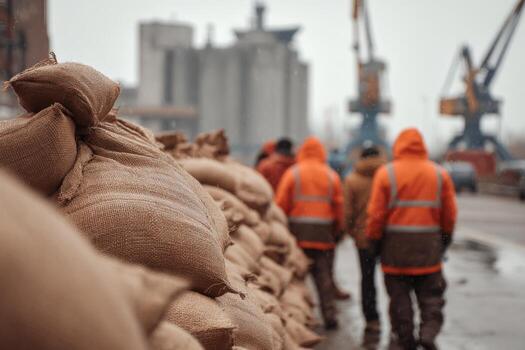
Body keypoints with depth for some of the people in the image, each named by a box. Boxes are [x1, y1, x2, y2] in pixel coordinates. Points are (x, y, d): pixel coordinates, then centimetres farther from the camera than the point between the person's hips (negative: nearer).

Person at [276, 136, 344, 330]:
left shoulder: (293, 173, -1)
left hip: (297, 232, -2)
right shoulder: (331, 176, 6)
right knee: (323, 274, 6)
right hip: (324, 234, 2)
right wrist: (336, 230, 17)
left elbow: (281, 204, -3)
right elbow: (339, 207, 6)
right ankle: (329, 314, 1)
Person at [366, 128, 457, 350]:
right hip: (429, 244, 2)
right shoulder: (440, 174, 3)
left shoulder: (386, 173, -5)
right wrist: (445, 238, 19)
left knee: (399, 296, 9)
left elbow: (376, 213, -7)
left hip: (395, 244, -1)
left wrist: (374, 240, 4)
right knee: (430, 295, 11)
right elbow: (450, 215, 6)